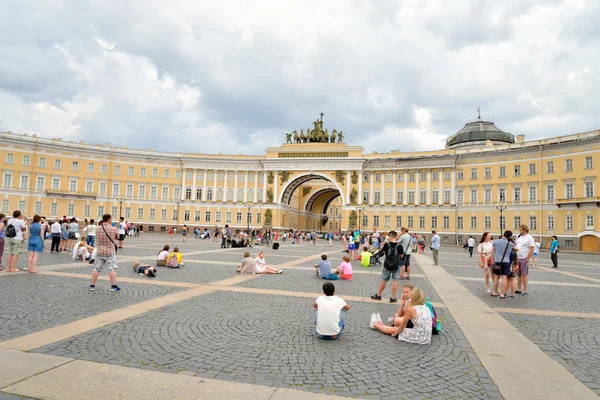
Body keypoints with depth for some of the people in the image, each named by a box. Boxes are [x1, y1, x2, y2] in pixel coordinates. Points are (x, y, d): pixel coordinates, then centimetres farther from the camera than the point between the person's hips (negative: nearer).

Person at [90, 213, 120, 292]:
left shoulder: (98, 229, -2)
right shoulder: (114, 229, -12)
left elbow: (97, 240, 8)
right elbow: (117, 237, 4)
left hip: (100, 252, 4)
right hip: (111, 253, -3)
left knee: (96, 268, 11)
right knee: (112, 269, 2)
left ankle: (92, 285, 19)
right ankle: (113, 286, 4)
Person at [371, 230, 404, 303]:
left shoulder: (386, 244, -12)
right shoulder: (399, 246, -11)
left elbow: (383, 251, 3)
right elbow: (401, 255, 0)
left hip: (387, 266, 1)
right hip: (396, 266, 0)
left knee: (383, 281, 12)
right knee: (395, 281, 5)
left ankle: (378, 295, 27)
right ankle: (393, 298, 8)